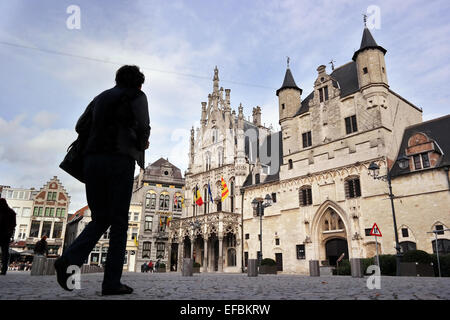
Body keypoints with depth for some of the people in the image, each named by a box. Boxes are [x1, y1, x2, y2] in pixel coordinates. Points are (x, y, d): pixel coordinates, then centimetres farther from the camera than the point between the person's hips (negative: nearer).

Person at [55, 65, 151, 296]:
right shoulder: (136, 95, 6)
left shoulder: (101, 97, 24)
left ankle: (70, 259, -10)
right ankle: (112, 282, -3)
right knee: (119, 223, -1)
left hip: (91, 160, 6)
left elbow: (81, 127, 19)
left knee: (100, 218, 12)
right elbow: (143, 127, -8)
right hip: (119, 160, -5)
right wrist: (142, 145, 11)